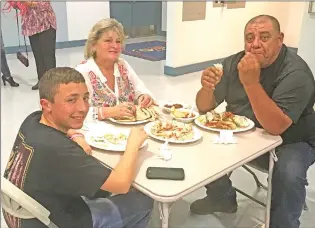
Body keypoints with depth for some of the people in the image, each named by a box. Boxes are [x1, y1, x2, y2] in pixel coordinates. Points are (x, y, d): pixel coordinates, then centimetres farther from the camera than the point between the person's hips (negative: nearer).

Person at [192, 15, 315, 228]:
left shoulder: (296, 72, -23)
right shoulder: (234, 63, -7)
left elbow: (276, 127, -33)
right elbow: (205, 107, -6)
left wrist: (251, 83, -41)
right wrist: (207, 88, -29)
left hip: (289, 141, -5)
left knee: (289, 175, -31)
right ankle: (222, 198, 14)